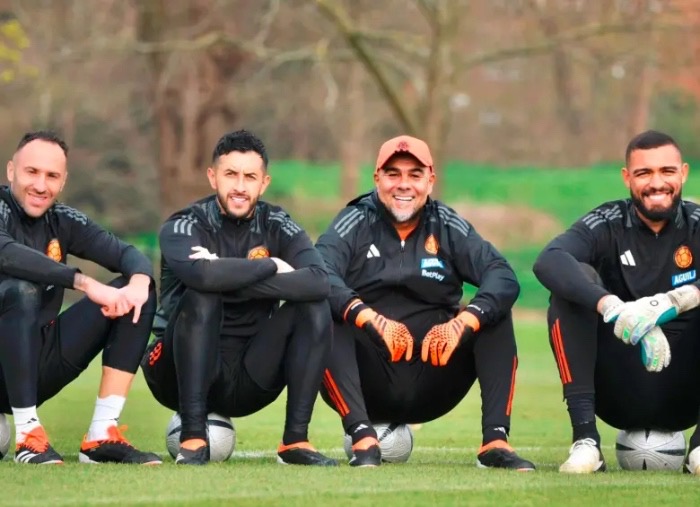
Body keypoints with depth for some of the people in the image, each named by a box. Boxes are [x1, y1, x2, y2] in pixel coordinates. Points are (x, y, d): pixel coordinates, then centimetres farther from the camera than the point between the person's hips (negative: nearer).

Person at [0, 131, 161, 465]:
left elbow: (126, 254, 2)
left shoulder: (62, 221, 7)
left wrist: (139, 281, -23)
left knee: (138, 292, -4)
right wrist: (85, 283, -37)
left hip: (39, 369, 7)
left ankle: (102, 436, -13)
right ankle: (28, 437, -27)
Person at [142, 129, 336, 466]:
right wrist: (271, 266, -20)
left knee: (314, 307, -16)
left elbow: (319, 282, -20)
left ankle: (296, 440, -15)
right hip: (184, 374, -3)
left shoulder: (276, 225, 1)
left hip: (248, 381, 3)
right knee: (201, 297, -29)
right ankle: (193, 438, -28)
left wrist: (231, 281, -25)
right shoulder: (184, 226, -8)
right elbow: (201, 274, -34)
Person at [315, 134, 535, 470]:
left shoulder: (447, 227, 5)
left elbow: (504, 278, -10)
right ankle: (362, 437, -33)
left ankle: (495, 441, -22)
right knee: (326, 315, -27)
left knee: (494, 314, -14)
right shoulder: (355, 224, 0)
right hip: (368, 387, -2)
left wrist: (462, 323, -29)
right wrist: (370, 319, -36)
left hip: (431, 390, 2)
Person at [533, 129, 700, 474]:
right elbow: (548, 261, -26)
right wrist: (611, 306, -43)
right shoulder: (607, 226, -4)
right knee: (575, 279, -20)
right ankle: (585, 439, -25)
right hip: (619, 391, 0)